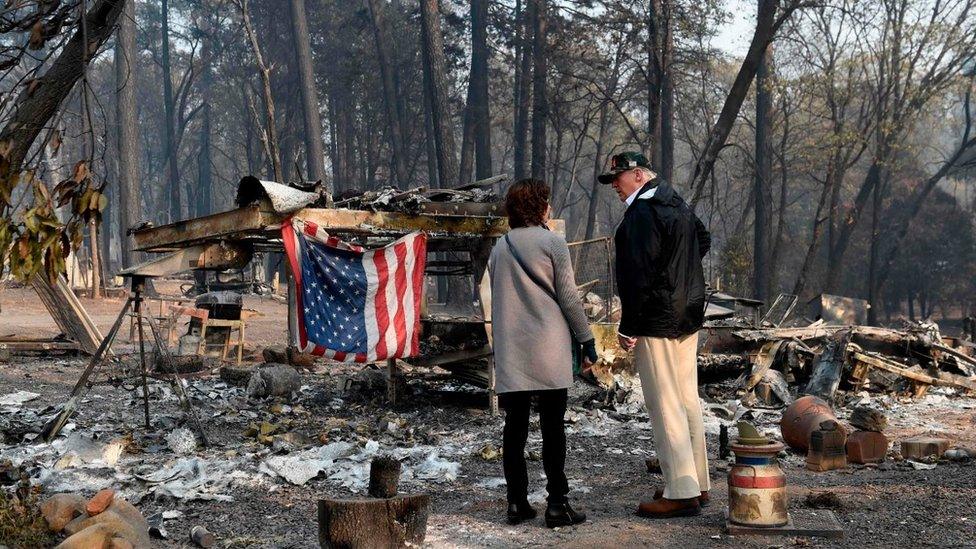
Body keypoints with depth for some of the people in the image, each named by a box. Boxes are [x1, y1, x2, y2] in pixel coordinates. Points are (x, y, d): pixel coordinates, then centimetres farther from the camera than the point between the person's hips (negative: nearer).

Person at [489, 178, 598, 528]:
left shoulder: (499, 248, 11)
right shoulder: (552, 243, -5)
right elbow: (568, 298, -5)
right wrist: (586, 340, 2)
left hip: (510, 352, 4)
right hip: (549, 350, -4)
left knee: (515, 427, 7)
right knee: (552, 427, 0)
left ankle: (517, 502, 9)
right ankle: (557, 503, 1)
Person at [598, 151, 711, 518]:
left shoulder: (642, 213, -16)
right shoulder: (679, 205, 15)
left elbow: (639, 273, -21)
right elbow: (704, 240, 33)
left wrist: (628, 327, -18)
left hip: (657, 322, -10)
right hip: (688, 317, 10)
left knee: (665, 406, -7)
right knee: (688, 400, 14)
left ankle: (681, 493, -6)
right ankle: (698, 484, 21)